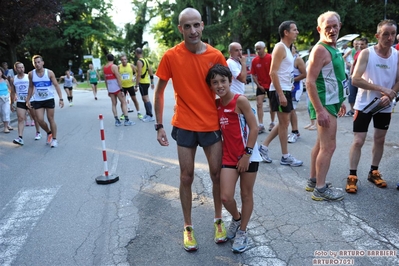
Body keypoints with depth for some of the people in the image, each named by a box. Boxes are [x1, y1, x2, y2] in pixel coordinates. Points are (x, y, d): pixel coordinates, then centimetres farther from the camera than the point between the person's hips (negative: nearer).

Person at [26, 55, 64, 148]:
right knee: (40, 120, -5)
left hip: (49, 99, -2)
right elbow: (31, 87, 10)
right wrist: (28, 100, 8)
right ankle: (49, 132, 24)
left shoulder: (49, 73, -10)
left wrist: (61, 98, -17)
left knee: (51, 119, 3)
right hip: (38, 101, 2)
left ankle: (54, 139, 14)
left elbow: (56, 85, -9)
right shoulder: (31, 74, -2)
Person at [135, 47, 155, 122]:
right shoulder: (146, 60, 12)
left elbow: (139, 74, -21)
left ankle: (151, 116, -9)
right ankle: (147, 114, 25)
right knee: (144, 98, 17)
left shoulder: (139, 61, -14)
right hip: (147, 81, 9)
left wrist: (136, 85, -19)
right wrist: (152, 82, 19)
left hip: (142, 82, -9)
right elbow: (151, 72, 14)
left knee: (146, 98, -8)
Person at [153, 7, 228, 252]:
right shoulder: (171, 56, -7)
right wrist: (159, 126, -3)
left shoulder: (216, 56, -5)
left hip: (212, 124, 1)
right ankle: (188, 227, 23)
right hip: (185, 126, -1)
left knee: (217, 173, 8)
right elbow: (159, 92, 1)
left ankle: (219, 221, 29)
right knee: (187, 176, 7)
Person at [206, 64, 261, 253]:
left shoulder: (240, 100, -13)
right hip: (229, 156, 4)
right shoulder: (216, 104, 3)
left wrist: (247, 154, -15)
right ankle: (236, 218, 30)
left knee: (246, 195, 11)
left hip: (248, 156, -4)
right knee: (225, 197, -2)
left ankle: (242, 232, 29)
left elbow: (254, 128, -14)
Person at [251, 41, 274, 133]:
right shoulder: (254, 60, -3)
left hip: (271, 85, -2)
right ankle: (261, 125, -4)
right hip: (260, 85, 2)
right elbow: (253, 75, 1)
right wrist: (258, 85, -6)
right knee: (259, 104, -7)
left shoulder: (270, 58, -11)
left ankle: (272, 123, 25)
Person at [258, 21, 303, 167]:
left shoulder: (287, 48, 17)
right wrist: (281, 94, -24)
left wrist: (289, 88, 16)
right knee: (284, 122, -2)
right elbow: (273, 72, -20)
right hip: (280, 91, -9)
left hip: (286, 90, 10)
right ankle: (286, 157, 9)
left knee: (283, 122, 14)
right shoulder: (280, 47, -12)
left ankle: (264, 146, 20)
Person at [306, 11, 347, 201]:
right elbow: (310, 82, -23)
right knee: (329, 146, -7)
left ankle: (313, 181, 25)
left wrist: (340, 101, 21)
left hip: (331, 103, 10)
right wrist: (319, 110, -27)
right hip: (325, 105, -10)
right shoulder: (320, 50, -16)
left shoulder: (333, 48, 14)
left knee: (321, 144, 14)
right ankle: (320, 189, 3)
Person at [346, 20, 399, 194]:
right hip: (364, 104, -4)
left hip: (385, 106, 5)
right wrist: (380, 88, -24)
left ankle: (374, 172, 29)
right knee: (358, 140, -4)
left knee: (380, 139, 13)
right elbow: (355, 80, -20)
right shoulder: (366, 53, -13)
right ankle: (352, 176, 4)